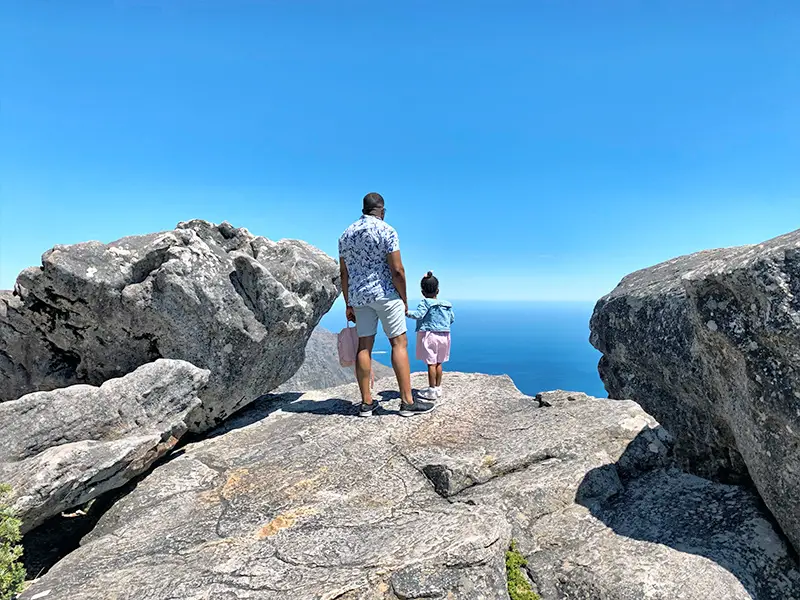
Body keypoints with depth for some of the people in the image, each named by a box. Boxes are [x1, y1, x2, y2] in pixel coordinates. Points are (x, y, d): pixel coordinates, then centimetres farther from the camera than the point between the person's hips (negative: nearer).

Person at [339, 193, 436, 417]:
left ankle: (366, 402, 10)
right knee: (399, 343, -2)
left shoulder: (346, 235, 10)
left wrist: (348, 304, 15)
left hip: (358, 296, 6)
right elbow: (397, 270, -15)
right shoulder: (387, 230, -9)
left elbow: (344, 274, 10)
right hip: (385, 293, -6)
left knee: (364, 346, 7)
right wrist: (404, 299, -4)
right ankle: (407, 401, -1)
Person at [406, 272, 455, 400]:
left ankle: (432, 390, 1)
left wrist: (407, 313, -8)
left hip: (429, 335, -6)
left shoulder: (425, 303, -8)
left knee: (431, 363, -3)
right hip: (444, 335, 6)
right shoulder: (447, 304, 10)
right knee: (438, 363, 14)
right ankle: (438, 388, 20)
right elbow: (452, 319, 17)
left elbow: (418, 315, -21)